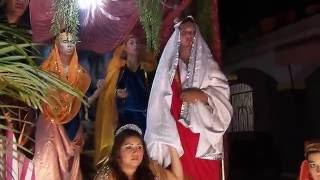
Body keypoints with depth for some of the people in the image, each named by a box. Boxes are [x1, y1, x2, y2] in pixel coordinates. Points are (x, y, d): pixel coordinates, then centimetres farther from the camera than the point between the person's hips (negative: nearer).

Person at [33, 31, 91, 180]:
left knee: (69, 162, 5)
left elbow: (82, 100, 5)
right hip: (50, 122, -3)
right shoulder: (48, 68, -2)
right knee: (49, 162, -5)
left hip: (71, 124, 3)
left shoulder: (79, 72, 6)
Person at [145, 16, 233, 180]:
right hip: (176, 132, 0)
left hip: (202, 132, 0)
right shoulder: (168, 65, 14)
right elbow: (159, 101, 6)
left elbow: (221, 93, 2)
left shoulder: (207, 64, 14)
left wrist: (200, 95, -15)